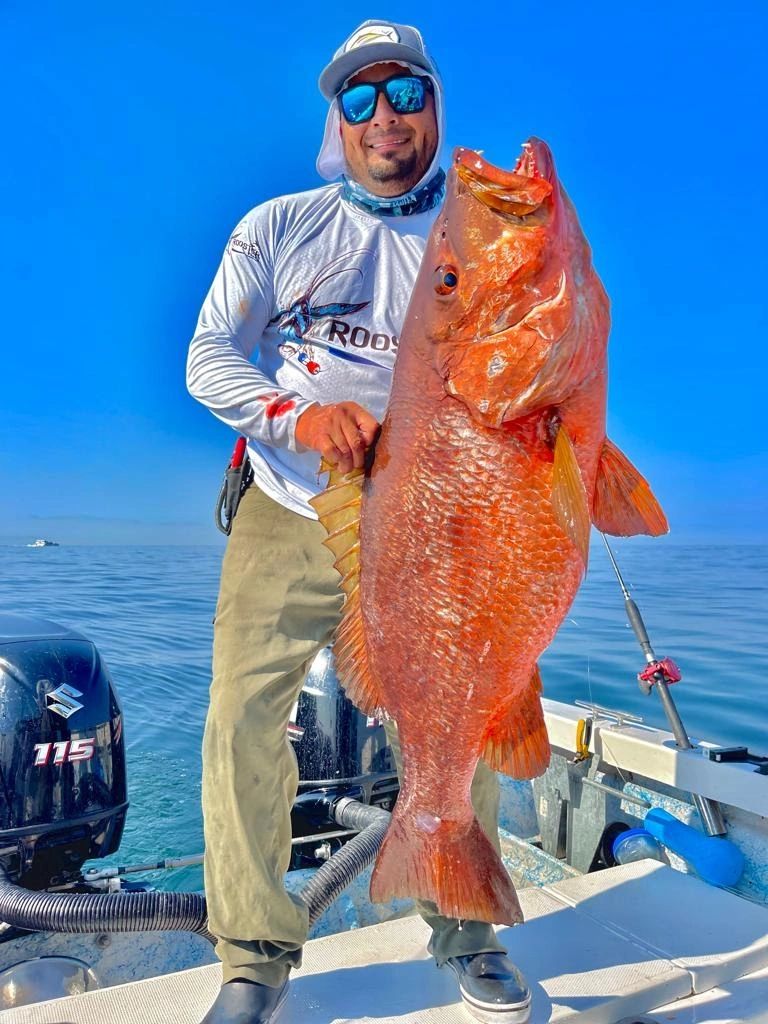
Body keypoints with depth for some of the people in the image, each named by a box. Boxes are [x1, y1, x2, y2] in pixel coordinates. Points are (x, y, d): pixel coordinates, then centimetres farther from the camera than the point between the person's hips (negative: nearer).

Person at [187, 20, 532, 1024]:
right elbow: (208, 357, 0)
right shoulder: (277, 227, 9)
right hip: (287, 518, 1)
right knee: (244, 718, -7)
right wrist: (300, 416, -20)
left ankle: (467, 935, 26)